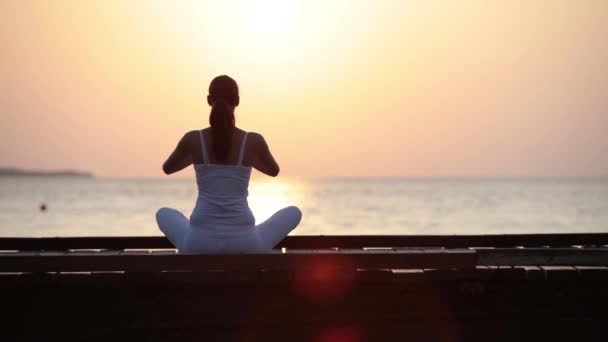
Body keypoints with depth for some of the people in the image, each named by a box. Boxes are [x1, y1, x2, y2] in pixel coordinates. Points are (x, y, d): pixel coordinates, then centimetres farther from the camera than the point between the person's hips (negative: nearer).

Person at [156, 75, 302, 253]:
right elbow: (274, 170, 16)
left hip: (201, 242, 1)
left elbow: (167, 168, 16)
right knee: (294, 212, 26)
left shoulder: (192, 139, -6)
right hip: (242, 243, -1)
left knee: (164, 214, 35)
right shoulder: (254, 140, -7)